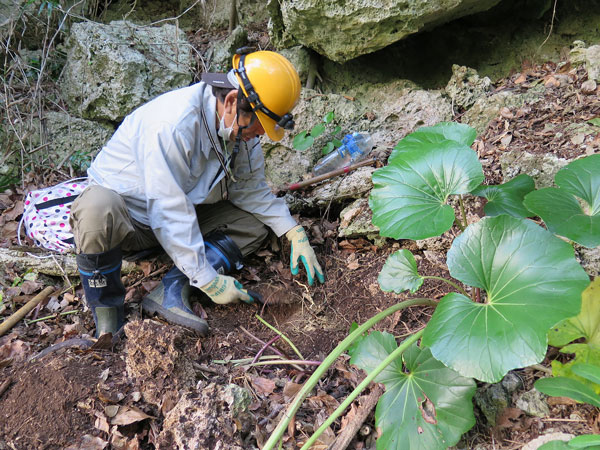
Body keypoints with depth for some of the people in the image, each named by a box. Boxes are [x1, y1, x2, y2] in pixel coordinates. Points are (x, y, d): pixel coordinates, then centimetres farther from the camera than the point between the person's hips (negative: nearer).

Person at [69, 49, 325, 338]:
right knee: (98, 208, -41)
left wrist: (295, 233, -9)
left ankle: (171, 289, -18)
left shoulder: (242, 127, -7)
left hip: (179, 215, 7)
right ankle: (106, 307, -16)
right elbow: (169, 212, -33)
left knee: (256, 222, -8)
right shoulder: (173, 123, -32)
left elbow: (252, 190, 2)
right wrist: (209, 281, -30)